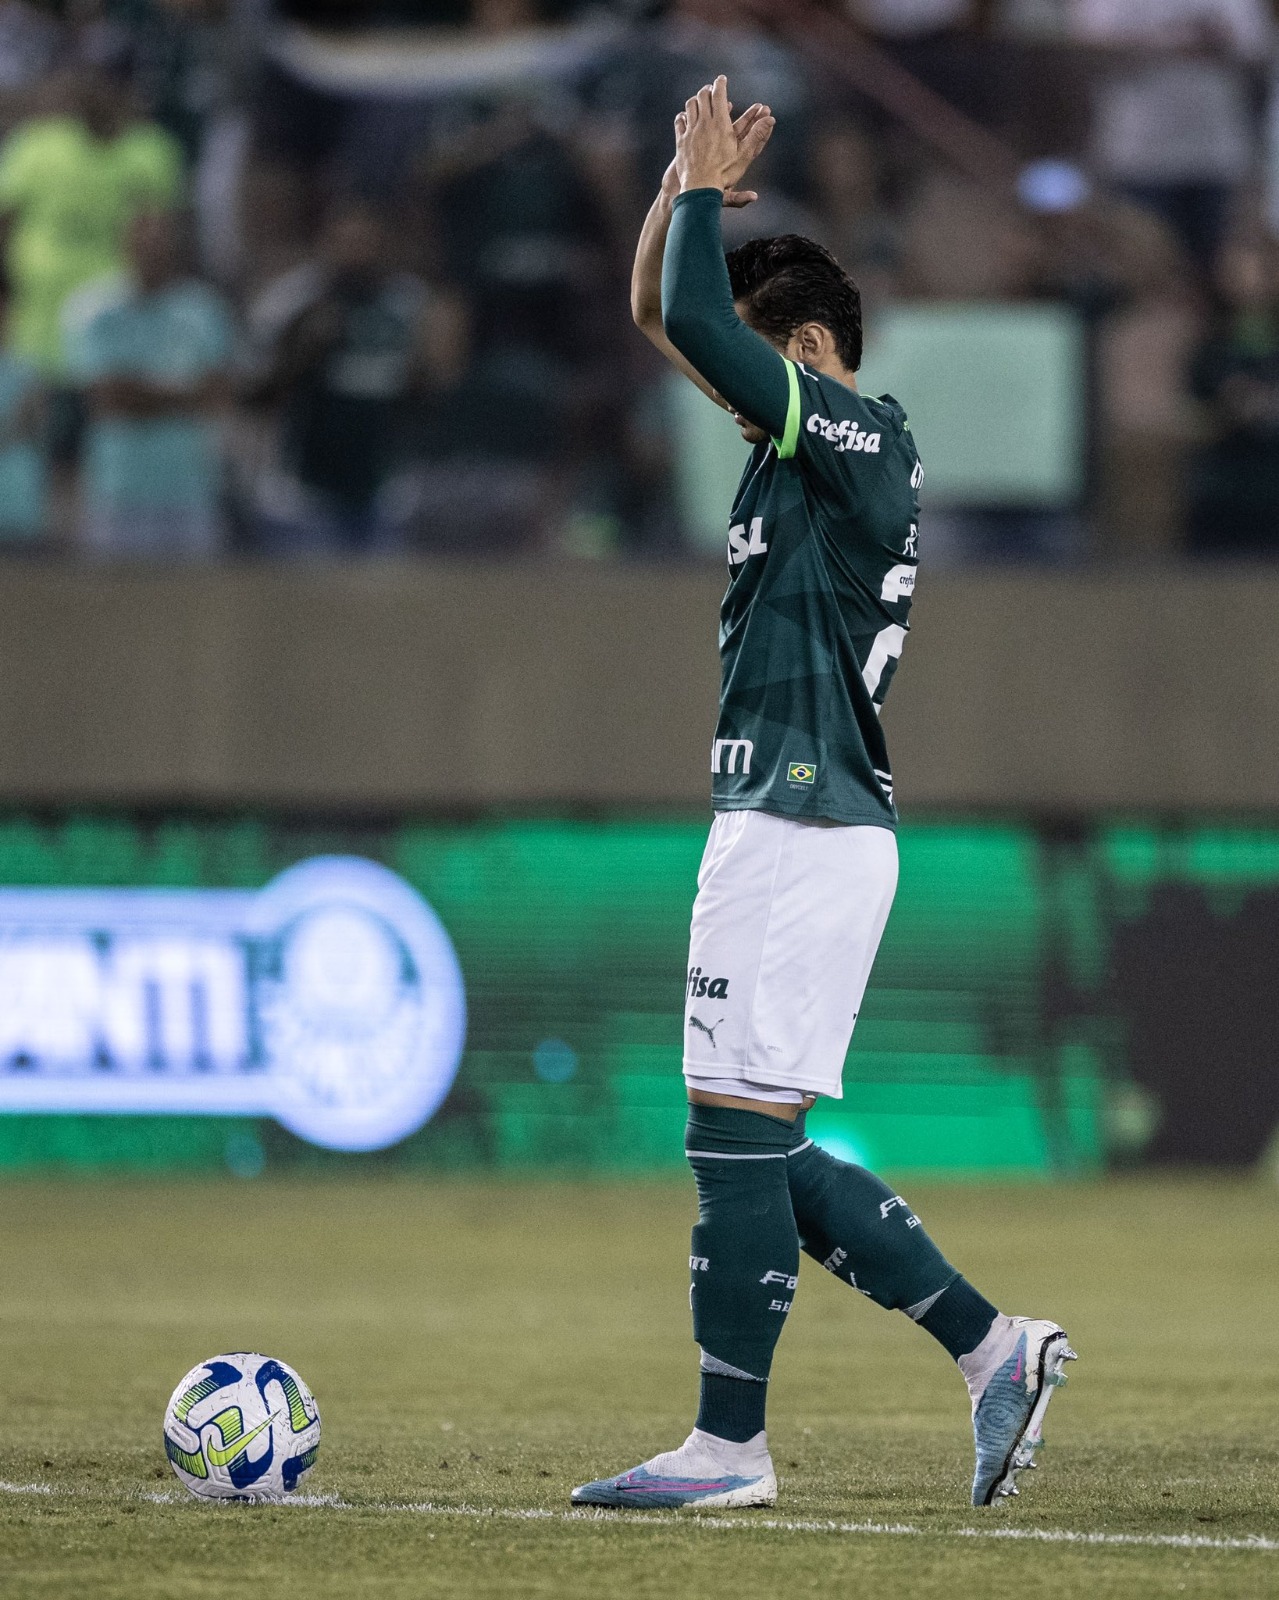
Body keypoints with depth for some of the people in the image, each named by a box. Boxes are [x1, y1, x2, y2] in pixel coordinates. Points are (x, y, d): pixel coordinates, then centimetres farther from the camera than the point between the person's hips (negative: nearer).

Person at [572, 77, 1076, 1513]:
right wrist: (689, 185, 11)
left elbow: (696, 321, -20)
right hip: (795, 822, 10)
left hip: (804, 836, -10)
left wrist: (708, 187, -5)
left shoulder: (858, 435, -10)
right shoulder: (808, 448, 17)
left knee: (737, 1127, -7)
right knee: (756, 1146, 11)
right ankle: (992, 1347, 12)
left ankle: (729, 1446, -4)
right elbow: (661, 318, 24)